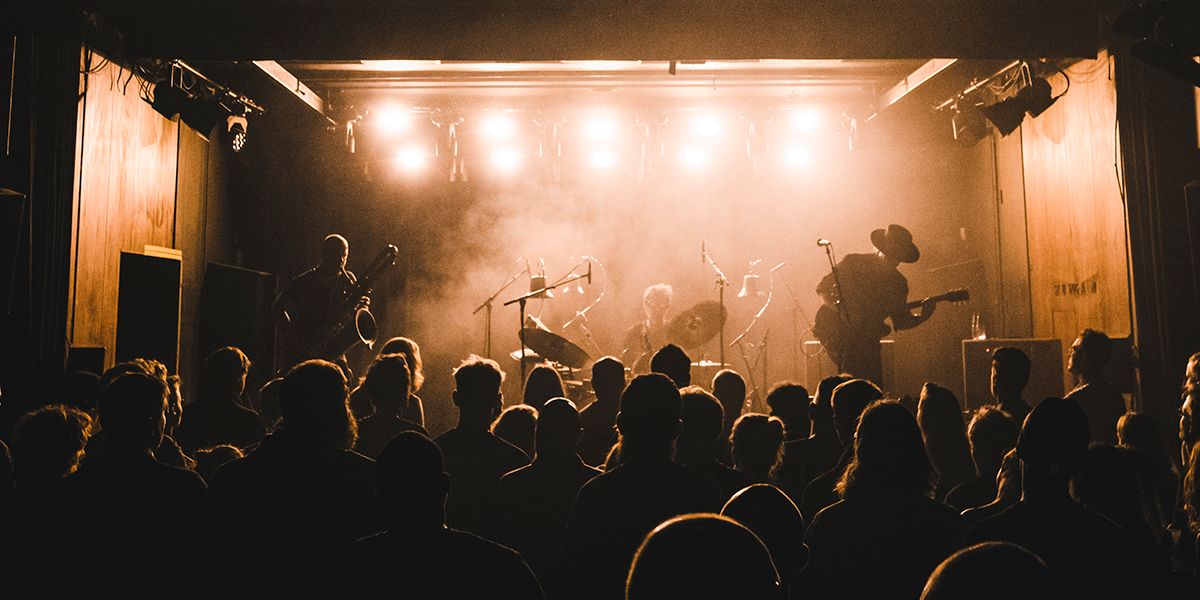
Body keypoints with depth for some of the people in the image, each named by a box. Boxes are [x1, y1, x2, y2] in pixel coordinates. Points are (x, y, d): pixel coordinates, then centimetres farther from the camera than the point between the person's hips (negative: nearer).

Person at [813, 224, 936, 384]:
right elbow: (822, 288, -6)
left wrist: (921, 317, -7)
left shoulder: (898, 283, 6)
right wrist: (842, 312, -19)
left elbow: (902, 321, 13)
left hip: (867, 339, 5)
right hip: (836, 332, -5)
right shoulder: (852, 262, -6)